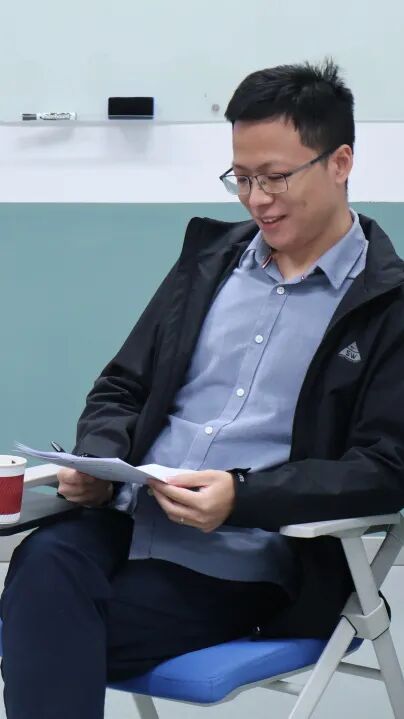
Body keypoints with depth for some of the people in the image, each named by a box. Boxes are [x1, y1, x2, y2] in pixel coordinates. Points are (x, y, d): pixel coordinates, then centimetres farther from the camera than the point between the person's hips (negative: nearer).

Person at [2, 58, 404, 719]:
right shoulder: (212, 256, 17)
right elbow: (122, 387, 20)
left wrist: (242, 497, -20)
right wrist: (96, 459, -3)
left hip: (240, 564, -4)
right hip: (126, 516, 5)